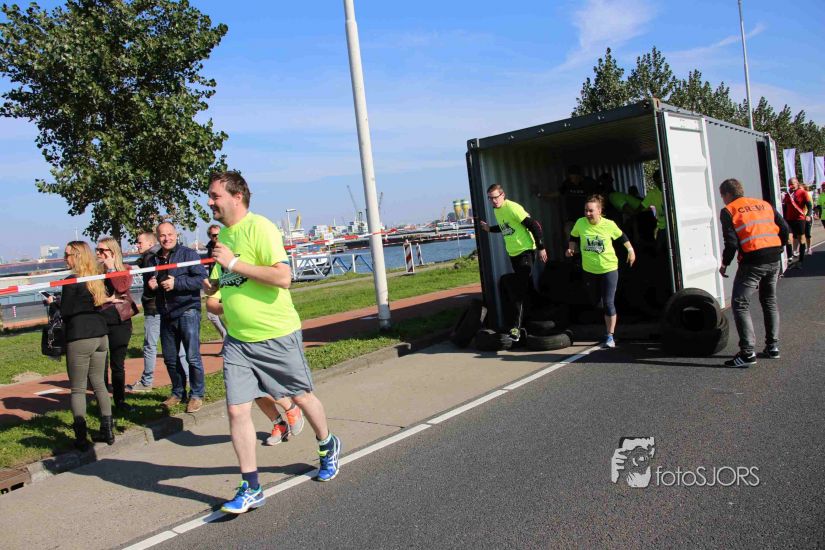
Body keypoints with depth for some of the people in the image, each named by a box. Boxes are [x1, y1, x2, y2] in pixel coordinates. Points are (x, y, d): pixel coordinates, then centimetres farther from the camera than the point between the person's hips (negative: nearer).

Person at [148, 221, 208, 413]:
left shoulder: (188, 254, -4)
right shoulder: (154, 259, 14)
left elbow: (201, 278, -15)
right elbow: (150, 285, 26)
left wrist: (176, 283, -21)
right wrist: (150, 285, 3)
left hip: (187, 312, -6)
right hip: (166, 315, 6)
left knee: (192, 357, -4)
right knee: (170, 358, 12)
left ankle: (196, 395, 10)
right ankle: (178, 393, 28)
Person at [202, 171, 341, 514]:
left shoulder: (259, 227, -15)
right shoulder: (223, 234, 10)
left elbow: (283, 277, -27)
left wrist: (234, 263, -24)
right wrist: (213, 293, 5)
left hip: (277, 335, -6)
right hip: (238, 340, 7)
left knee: (301, 396, 12)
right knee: (236, 409, -1)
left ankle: (328, 447, 40)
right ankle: (250, 488, 11)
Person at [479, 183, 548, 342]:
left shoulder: (512, 208, -18)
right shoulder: (496, 210, 9)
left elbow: (534, 225, -18)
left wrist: (541, 248, -17)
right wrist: (490, 229, 21)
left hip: (525, 251, -9)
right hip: (513, 253, 9)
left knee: (520, 291, -13)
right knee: (525, 288, 19)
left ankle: (515, 328, -14)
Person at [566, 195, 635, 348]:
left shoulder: (609, 225, -12)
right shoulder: (580, 223, -9)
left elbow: (621, 236, 8)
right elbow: (573, 238, 10)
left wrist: (630, 250, 11)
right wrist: (571, 249, -8)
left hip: (609, 268, -3)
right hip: (589, 270, 3)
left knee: (608, 303, -6)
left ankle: (610, 336, 2)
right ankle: (607, 330, 38)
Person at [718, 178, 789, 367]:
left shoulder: (729, 211, -1)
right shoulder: (765, 205, 17)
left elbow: (731, 242, -9)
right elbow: (784, 229, 12)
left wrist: (725, 264, 4)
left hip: (752, 261, -7)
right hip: (774, 260, 7)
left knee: (740, 304, -2)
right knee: (769, 302, 21)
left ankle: (747, 353, -9)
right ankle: (773, 347, 25)